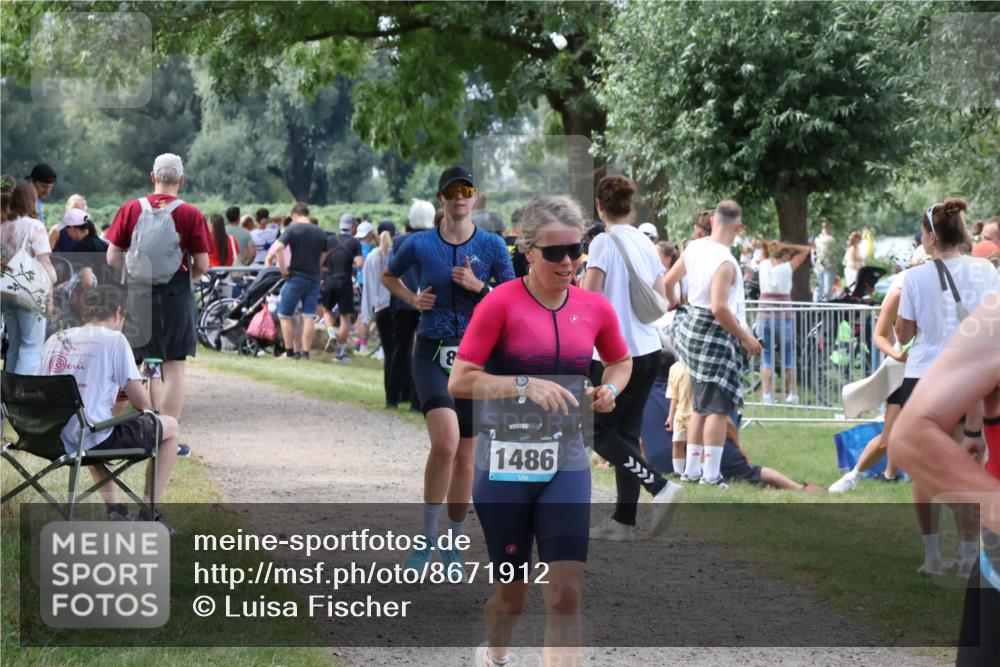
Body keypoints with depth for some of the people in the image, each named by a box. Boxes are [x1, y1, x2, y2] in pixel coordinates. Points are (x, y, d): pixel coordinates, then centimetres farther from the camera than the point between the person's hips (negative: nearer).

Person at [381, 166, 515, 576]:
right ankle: (428, 537, -12)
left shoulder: (492, 246, 0)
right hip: (432, 353, -2)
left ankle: (454, 546, 22)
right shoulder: (419, 245, 0)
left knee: (464, 455, 7)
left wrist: (478, 286, -14)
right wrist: (412, 299, 1)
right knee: (445, 441, -24)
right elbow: (387, 276, 19)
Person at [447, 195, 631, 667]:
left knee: (567, 593, -9)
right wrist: (524, 386, -23)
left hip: (566, 463, 3)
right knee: (512, 592, 10)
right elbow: (458, 382, -12)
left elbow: (621, 361, 22)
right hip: (504, 463, -3)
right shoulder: (501, 303, -10)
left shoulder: (595, 308, 2)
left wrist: (610, 390, 1)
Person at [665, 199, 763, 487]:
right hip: (716, 334, -9)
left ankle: (692, 469, 22)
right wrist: (745, 337, -18)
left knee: (701, 406, 18)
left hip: (692, 327, 9)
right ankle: (711, 474, -6)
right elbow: (719, 308, -29)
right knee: (719, 408, -5)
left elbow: (668, 281, 12)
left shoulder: (694, 248, 2)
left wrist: (673, 304, 33)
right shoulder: (725, 262, -22)